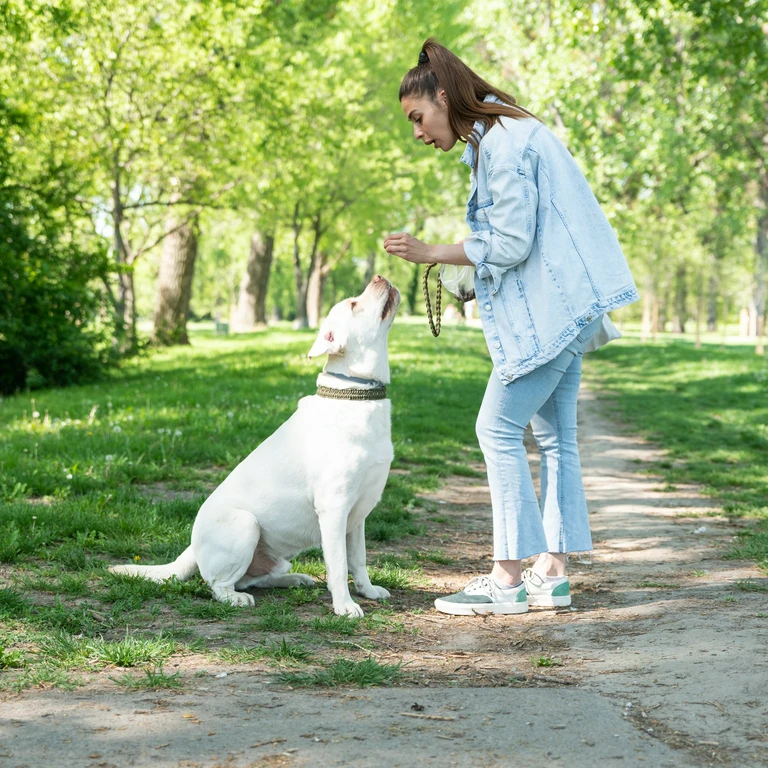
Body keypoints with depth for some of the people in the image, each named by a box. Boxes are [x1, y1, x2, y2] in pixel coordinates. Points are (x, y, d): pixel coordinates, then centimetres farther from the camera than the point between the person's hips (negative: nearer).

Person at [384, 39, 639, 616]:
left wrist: (431, 254, -11)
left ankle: (508, 578, -4)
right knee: (553, 435, 10)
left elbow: (511, 243, -18)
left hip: (550, 310, -11)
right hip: (561, 308, 11)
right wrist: (469, 282, 17)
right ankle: (552, 573, 14)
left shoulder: (504, 143, -15)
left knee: (499, 428, -8)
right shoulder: (501, 138, 17)